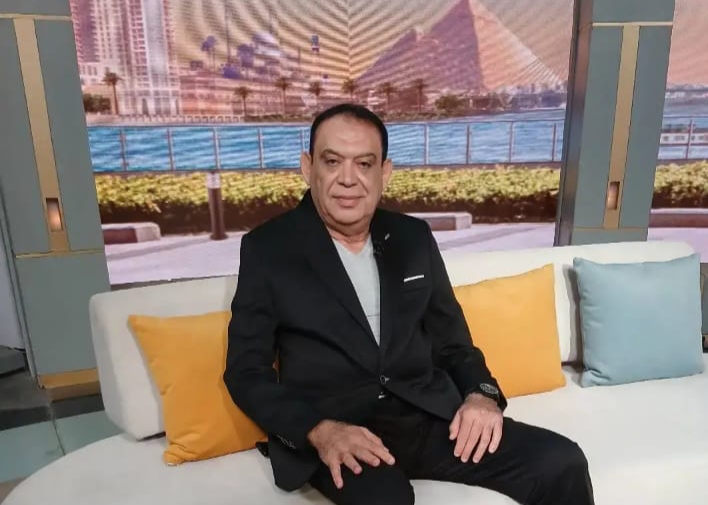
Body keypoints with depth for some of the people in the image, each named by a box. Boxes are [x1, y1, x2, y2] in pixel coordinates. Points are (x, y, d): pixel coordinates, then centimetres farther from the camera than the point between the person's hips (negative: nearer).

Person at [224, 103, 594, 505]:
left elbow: (451, 338, 15)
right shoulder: (267, 248, -2)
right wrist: (319, 431, -18)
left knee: (562, 464, -11)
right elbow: (246, 371, -3)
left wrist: (481, 393, -5)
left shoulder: (414, 237, 9)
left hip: (429, 415, 5)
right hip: (335, 431, -4)